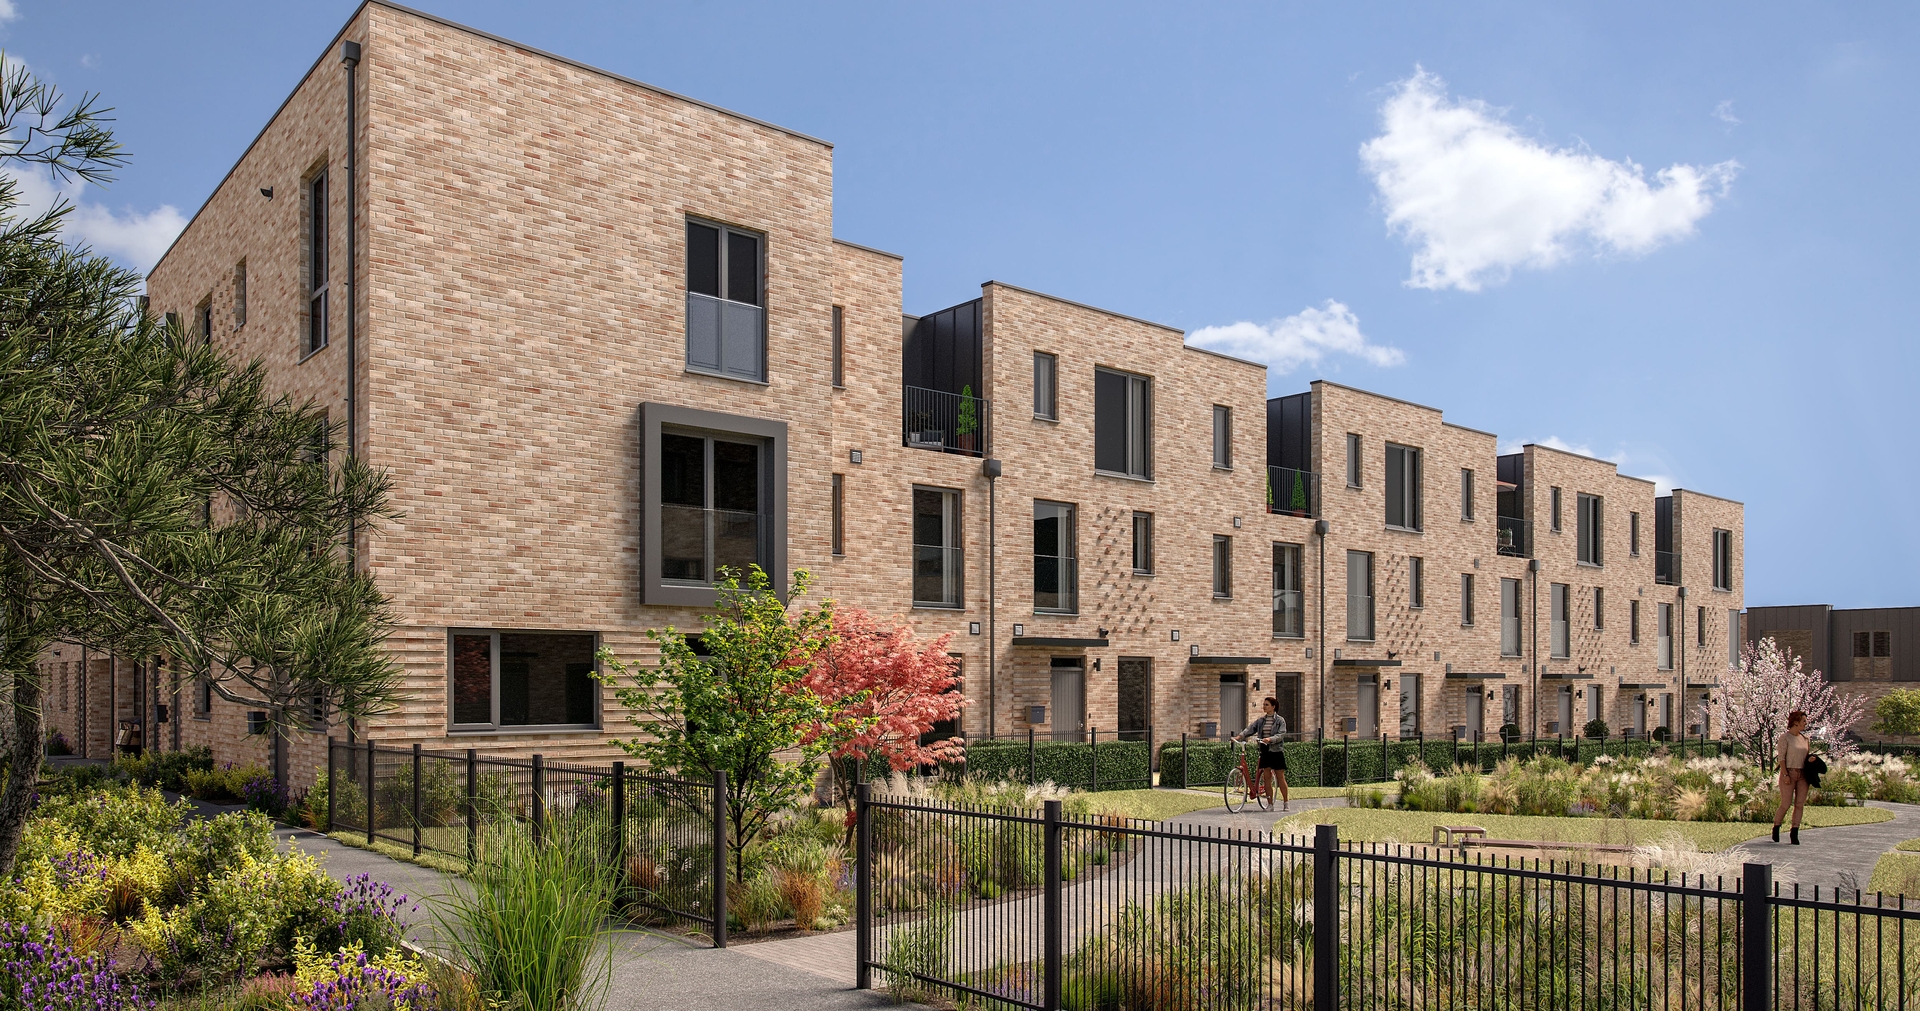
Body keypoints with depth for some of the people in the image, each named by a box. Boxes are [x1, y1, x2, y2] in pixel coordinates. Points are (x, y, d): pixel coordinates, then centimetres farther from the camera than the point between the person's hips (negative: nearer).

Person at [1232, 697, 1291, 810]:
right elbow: (1250, 729, 0)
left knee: (1280, 777, 0)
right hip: (1265, 751, 4)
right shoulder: (1261, 721, 10)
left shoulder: (1280, 720, -2)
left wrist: (1270, 739, -31)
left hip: (1277, 751, -4)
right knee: (1266, 778, 3)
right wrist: (1239, 736, -16)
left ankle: (1285, 802, 12)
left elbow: (1282, 734, -14)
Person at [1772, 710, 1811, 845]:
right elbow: (1781, 757, -8)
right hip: (1788, 774, -5)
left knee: (1800, 805, 0)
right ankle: (1775, 829, 13)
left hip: (1802, 775, 5)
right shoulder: (1785, 737, -5)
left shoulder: (1805, 739, 12)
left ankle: (1795, 834, 5)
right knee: (1785, 804, -6)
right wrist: (1785, 774, -15)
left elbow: (1806, 757, 19)